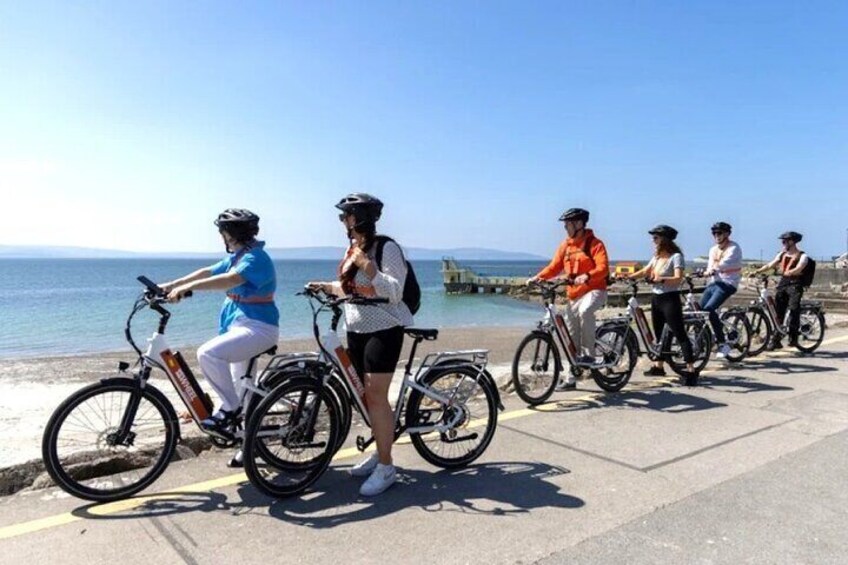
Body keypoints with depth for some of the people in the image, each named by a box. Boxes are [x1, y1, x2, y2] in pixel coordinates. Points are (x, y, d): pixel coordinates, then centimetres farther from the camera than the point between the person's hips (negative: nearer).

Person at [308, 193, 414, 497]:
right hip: (356, 330, 8)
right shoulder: (353, 249, 11)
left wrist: (367, 265, -26)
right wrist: (326, 286, 7)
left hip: (383, 331, -8)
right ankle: (380, 451, 28)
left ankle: (386, 468, 2)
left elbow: (394, 292, -21)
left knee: (376, 396, -9)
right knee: (367, 395, 13)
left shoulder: (387, 248, -13)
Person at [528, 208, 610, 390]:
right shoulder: (565, 245, 9)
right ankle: (570, 377, 20)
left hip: (594, 290, -6)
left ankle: (588, 353, -23)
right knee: (572, 338, 9)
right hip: (573, 294, 6)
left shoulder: (594, 243, -8)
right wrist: (538, 277, -10)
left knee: (585, 311, -40)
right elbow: (554, 267, 6)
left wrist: (586, 276, -38)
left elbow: (603, 268, -20)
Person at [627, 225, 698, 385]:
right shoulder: (657, 256, 12)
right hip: (656, 298, 8)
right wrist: (629, 276, -2)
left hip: (670, 299, -8)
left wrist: (661, 279, -39)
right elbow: (645, 271, 14)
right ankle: (658, 366, 27)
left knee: (680, 334, -9)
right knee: (658, 333, 16)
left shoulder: (676, 256, -11)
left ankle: (690, 370, -8)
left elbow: (678, 279, -22)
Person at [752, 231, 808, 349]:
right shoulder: (782, 254, 17)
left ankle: (793, 338, -9)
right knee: (778, 311, 2)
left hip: (795, 284, -5)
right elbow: (770, 265, 10)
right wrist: (757, 271, -5)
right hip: (782, 283, 5)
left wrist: (785, 272, -35)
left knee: (793, 310, -17)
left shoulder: (802, 256, -1)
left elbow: (798, 270, -17)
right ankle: (776, 340, 5)